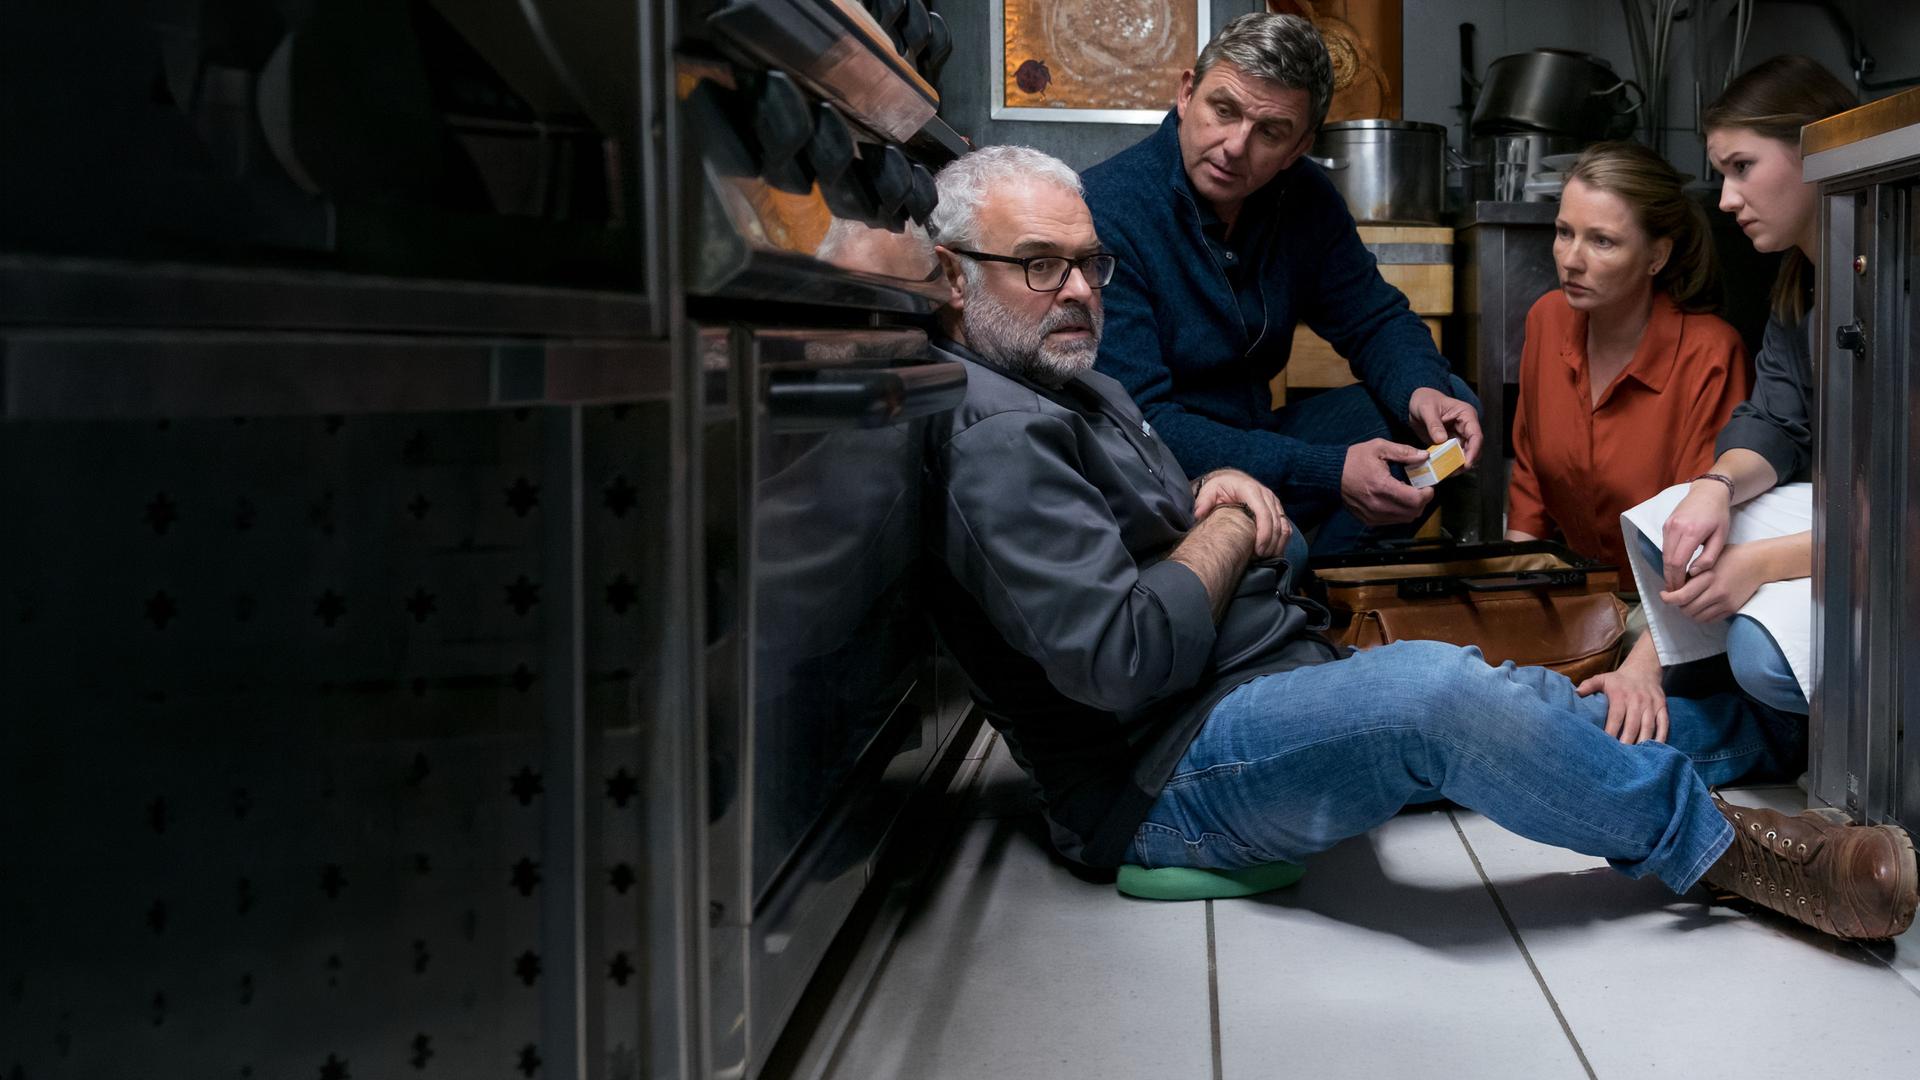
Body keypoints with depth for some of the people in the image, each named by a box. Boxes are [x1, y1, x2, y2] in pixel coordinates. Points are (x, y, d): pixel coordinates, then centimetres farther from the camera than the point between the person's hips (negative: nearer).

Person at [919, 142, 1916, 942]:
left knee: (1531, 699, 6)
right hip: (1159, 782, -11)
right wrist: (1230, 528, -9)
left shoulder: (1077, 394, 17)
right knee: (1436, 688, -29)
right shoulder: (993, 442, -18)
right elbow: (1123, 661, -26)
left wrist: (1221, 494, 3)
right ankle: (1730, 853, -13)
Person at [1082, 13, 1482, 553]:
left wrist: (1423, 391, -17)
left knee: (1447, 406, -1)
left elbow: (1375, 320, 9)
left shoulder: (1301, 195, 0)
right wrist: (1328, 474, -33)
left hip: (1257, 438, 8)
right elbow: (1140, 424, -27)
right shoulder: (1107, 215, -22)